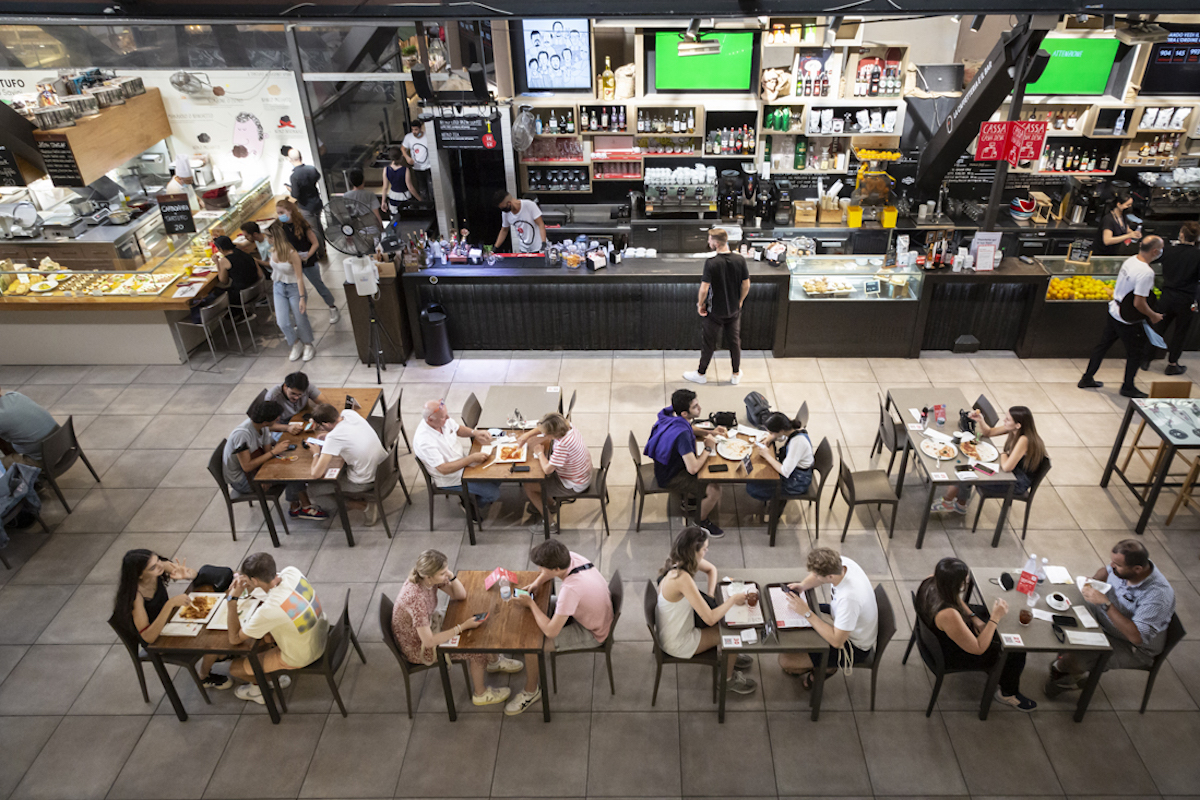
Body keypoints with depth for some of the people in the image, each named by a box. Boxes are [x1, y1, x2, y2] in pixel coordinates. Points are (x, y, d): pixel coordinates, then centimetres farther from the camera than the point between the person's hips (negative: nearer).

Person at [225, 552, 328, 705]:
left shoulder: (268, 610, -36)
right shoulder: (291, 572, -20)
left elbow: (234, 639, -19)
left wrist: (232, 599, -22)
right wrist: (250, 586, -11)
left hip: (301, 657, -7)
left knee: (235, 668, 9)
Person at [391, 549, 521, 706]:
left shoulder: (431, 580, -15)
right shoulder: (416, 599, -39)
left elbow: (461, 595, -4)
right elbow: (429, 642, -34)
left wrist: (451, 576, -23)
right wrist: (462, 627, -29)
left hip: (429, 625, 8)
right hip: (417, 647, -8)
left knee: (479, 623, 6)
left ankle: (494, 661, 33)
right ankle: (480, 694, 16)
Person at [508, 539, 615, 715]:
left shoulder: (571, 589, -40)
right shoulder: (571, 557, -17)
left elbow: (551, 631, -35)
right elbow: (550, 570, 9)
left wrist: (531, 604, -22)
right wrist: (535, 584, -10)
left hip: (592, 634, -9)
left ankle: (531, 692, 11)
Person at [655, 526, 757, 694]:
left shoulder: (680, 561, -10)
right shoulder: (682, 579, -37)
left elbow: (711, 569, 12)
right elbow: (710, 619, -34)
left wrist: (710, 595, -4)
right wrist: (733, 599, -20)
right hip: (677, 644, -8)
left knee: (730, 617, 11)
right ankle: (728, 679, 23)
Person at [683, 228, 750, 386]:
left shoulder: (711, 263, -23)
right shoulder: (740, 260, -10)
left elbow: (704, 288, -22)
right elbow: (746, 285, -1)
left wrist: (700, 304, -4)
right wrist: (740, 301, 15)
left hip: (715, 311, -4)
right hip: (734, 309, 4)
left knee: (708, 343, 12)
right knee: (734, 341, 18)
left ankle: (701, 374, 27)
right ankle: (736, 374, 30)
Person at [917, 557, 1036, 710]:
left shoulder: (932, 581, -23)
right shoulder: (948, 615, -45)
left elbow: (956, 600, 4)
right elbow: (978, 649, -28)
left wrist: (975, 618, -5)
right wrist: (996, 618, -29)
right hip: (951, 656, -8)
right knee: (1016, 652, 3)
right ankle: (1007, 694, 33)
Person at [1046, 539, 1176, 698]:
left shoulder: (1158, 595, -35)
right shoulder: (1121, 568, -15)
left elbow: (1137, 637, -39)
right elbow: (1106, 571, 13)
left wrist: (1105, 603, -40)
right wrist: (1092, 581, -10)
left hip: (1133, 648, -8)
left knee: (1073, 659, -23)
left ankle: (1059, 668, 17)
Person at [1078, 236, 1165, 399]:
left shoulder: (1130, 260, -3)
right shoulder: (1146, 273, -27)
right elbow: (1139, 303, -25)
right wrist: (1153, 316, -9)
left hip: (1113, 310, 8)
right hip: (1127, 320, -8)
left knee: (1103, 345, 19)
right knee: (1135, 353, 11)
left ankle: (1087, 379, 28)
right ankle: (1128, 387, 24)